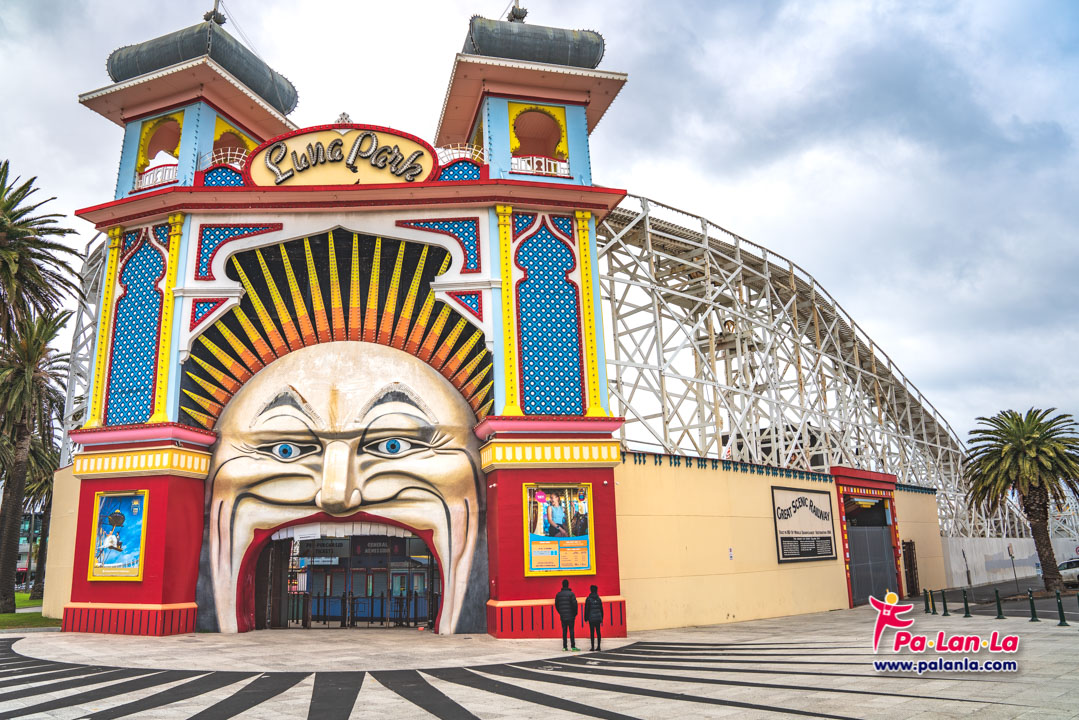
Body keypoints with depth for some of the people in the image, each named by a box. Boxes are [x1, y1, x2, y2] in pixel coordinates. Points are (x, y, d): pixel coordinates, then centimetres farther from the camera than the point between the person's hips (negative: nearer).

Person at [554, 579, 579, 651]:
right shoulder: (571, 593, -8)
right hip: (570, 615, -4)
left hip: (563, 616, 4)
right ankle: (573, 646, -5)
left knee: (564, 630, 8)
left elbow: (556, 605, 10)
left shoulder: (558, 594, 6)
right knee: (571, 630, -2)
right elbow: (574, 604, -10)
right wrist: (575, 613, 4)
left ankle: (564, 647, 7)